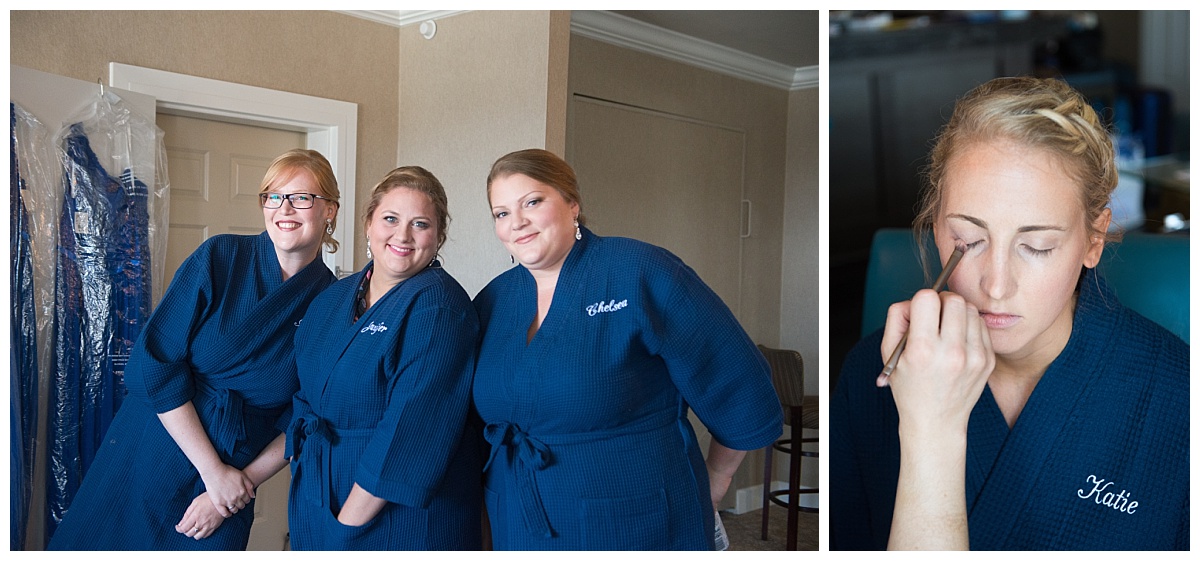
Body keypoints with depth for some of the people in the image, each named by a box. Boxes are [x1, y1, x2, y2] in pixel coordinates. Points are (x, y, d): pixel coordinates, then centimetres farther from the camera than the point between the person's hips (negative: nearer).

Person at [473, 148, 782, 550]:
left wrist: (713, 482, 1)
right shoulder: (492, 301, 3)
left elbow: (739, 389, -10)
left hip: (637, 530, -5)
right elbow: (485, 412, 17)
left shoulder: (640, 273, -14)